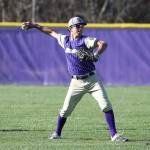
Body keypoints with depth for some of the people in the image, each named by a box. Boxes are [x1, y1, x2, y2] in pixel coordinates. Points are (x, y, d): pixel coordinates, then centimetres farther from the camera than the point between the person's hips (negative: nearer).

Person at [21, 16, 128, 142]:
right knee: (66, 110, 2)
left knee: (106, 105, -13)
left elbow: (103, 44, -22)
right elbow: (51, 32, 19)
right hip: (76, 83, 3)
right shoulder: (65, 40, 5)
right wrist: (34, 25, 24)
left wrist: (95, 55, -37)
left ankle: (114, 135, -10)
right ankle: (57, 133, 23)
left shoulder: (86, 40, -8)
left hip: (92, 79, -3)